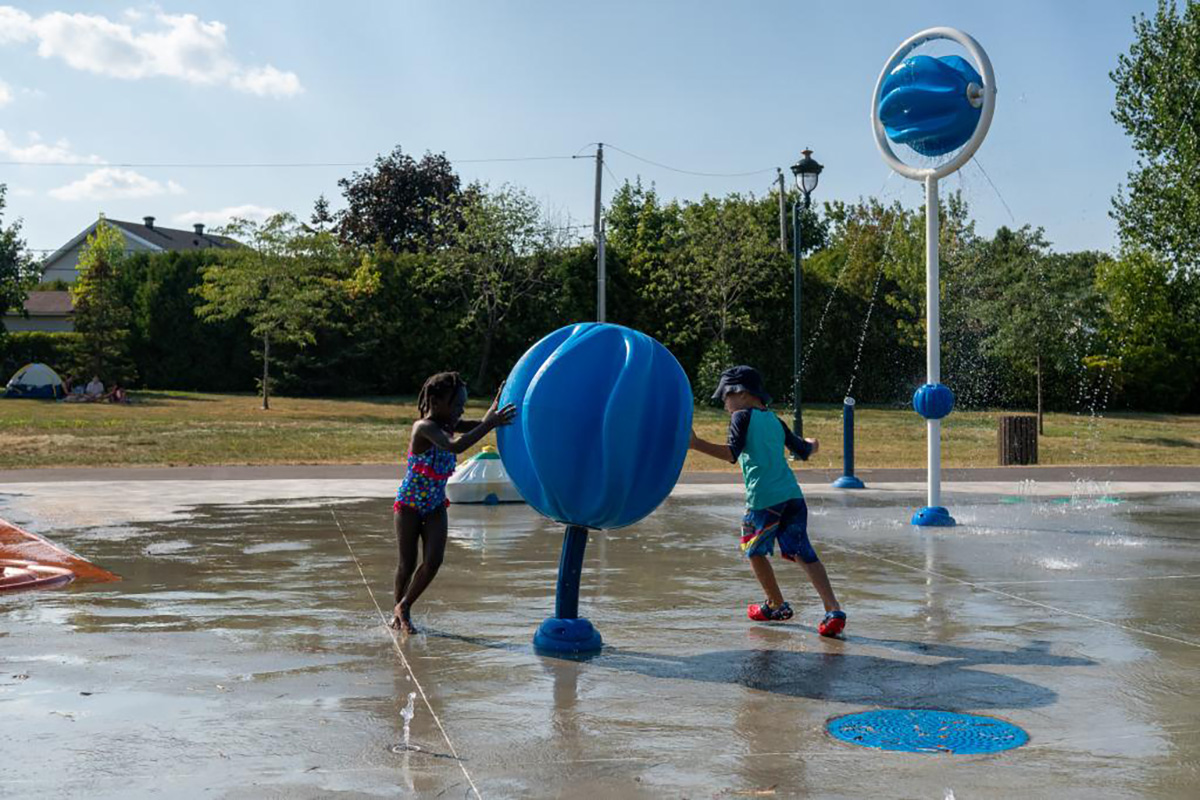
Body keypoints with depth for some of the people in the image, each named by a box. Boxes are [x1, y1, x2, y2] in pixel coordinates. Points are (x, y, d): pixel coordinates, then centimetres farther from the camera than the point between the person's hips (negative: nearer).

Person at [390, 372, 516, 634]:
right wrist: (491, 424, -45)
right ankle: (398, 611, 30)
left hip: (435, 506, 6)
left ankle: (403, 607, 12)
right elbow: (455, 446, -41)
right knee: (408, 563, 6)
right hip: (408, 504, -6)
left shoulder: (448, 425, -1)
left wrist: (497, 403, -23)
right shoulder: (425, 427, -25)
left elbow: (479, 425, -7)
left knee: (433, 561, -8)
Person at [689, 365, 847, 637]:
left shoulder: (742, 417, 0)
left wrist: (697, 444, -18)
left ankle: (777, 605, 24)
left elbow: (732, 453, -14)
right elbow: (804, 451, 27)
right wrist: (812, 444, 50)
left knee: (754, 550, 16)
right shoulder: (776, 421, 19)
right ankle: (833, 609, -9)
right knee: (804, 553, 4)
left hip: (764, 499, -6)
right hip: (793, 495, 6)